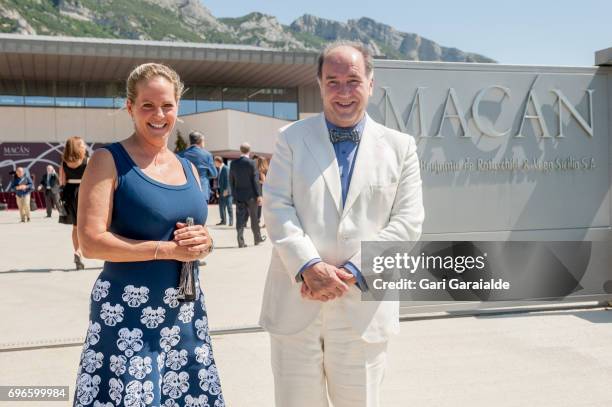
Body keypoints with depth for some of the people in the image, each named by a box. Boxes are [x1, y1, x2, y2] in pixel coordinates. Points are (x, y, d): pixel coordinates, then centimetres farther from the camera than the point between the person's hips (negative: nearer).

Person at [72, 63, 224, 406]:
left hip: (186, 312, 6)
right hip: (128, 314, -6)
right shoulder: (109, 161, -6)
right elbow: (91, 242, -15)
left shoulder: (189, 168, 11)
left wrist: (204, 242, -4)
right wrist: (169, 249, -17)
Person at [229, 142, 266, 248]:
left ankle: (241, 241, -3)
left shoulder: (233, 163, 2)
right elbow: (255, 180, -12)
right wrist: (258, 195, -8)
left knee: (240, 218, 3)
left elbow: (231, 180, 8)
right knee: (254, 217, 11)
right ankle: (257, 238, 25)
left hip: (238, 195, 3)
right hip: (250, 195, -3)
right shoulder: (251, 163, -12)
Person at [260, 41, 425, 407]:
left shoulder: (400, 147, 6)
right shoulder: (292, 139, 6)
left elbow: (407, 222, -1)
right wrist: (310, 267, -17)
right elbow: (277, 208, -3)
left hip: (364, 308, 0)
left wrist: (353, 272, -12)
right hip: (296, 304, 0)